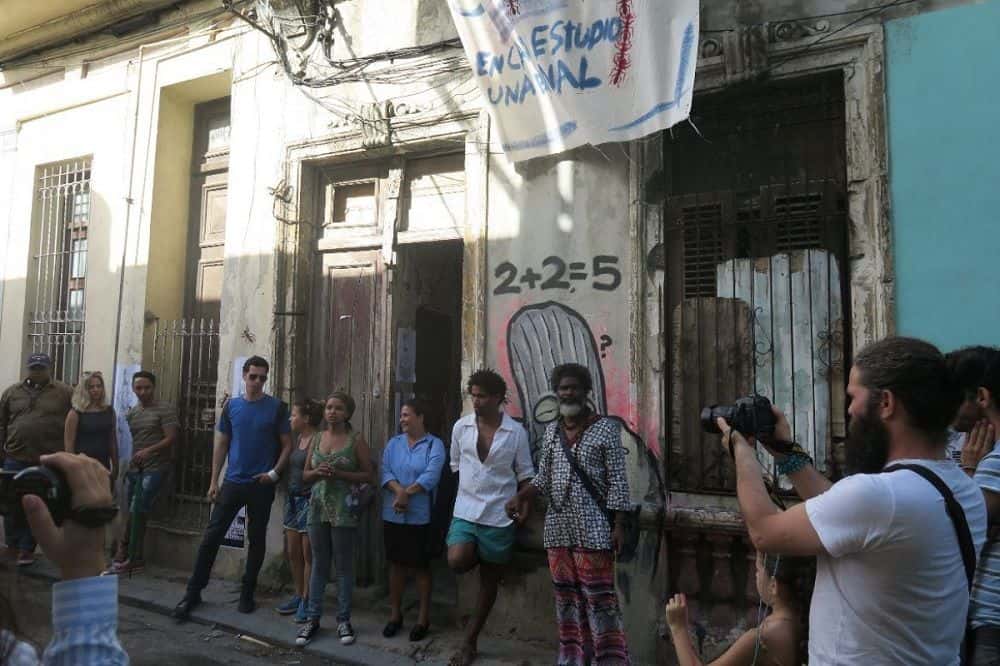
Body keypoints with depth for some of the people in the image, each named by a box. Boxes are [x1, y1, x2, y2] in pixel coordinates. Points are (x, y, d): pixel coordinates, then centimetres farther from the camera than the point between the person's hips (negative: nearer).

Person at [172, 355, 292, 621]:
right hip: (233, 482, 2)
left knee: (256, 539, 8)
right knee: (211, 536, 1)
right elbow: (221, 444, 8)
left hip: (262, 485, -2)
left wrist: (274, 472, -13)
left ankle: (247, 594, 21)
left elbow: (287, 445, 0)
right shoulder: (232, 406, 4)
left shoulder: (276, 407, -3)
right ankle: (193, 592, 13)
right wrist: (214, 481, 2)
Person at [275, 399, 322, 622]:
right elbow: (291, 468, 14)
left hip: (309, 501, -8)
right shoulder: (297, 439, 11)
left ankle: (307, 600, 13)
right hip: (293, 500, 8)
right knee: (292, 552, 14)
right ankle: (299, 596, 27)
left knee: (308, 554, 2)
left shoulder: (319, 439, -13)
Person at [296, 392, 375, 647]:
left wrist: (339, 474, -16)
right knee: (319, 564, 11)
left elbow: (369, 475, -5)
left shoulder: (356, 439, -4)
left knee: (344, 566, 4)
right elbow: (305, 475, 14)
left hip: (344, 509, -4)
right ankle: (313, 618, 20)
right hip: (318, 507, 4)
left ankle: (343, 620, 15)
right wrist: (318, 472, -8)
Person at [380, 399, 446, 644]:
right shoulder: (393, 443, 9)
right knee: (396, 563, 13)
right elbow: (385, 472, -2)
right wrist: (399, 491, -19)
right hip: (392, 515, 4)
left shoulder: (434, 444, -5)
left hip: (420, 516, -4)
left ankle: (423, 618, 18)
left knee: (421, 566, 5)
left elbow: (431, 476, -16)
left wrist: (406, 493, -18)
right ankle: (395, 614, 26)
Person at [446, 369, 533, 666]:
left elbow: (524, 473, 1)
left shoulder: (516, 432, -6)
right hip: (465, 510, 1)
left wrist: (524, 503, -6)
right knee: (457, 562, -21)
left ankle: (470, 641, 24)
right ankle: (477, 555, 16)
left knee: (490, 579, 8)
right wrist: (468, 490, 11)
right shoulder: (461, 427, 0)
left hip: (499, 515, -1)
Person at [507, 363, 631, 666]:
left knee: (599, 596, -2)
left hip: (593, 527, -5)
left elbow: (618, 480, -7)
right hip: (558, 526, 5)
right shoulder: (551, 430, 9)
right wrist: (520, 497, 0)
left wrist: (618, 525, -11)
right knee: (566, 594, 12)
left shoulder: (606, 428, -6)